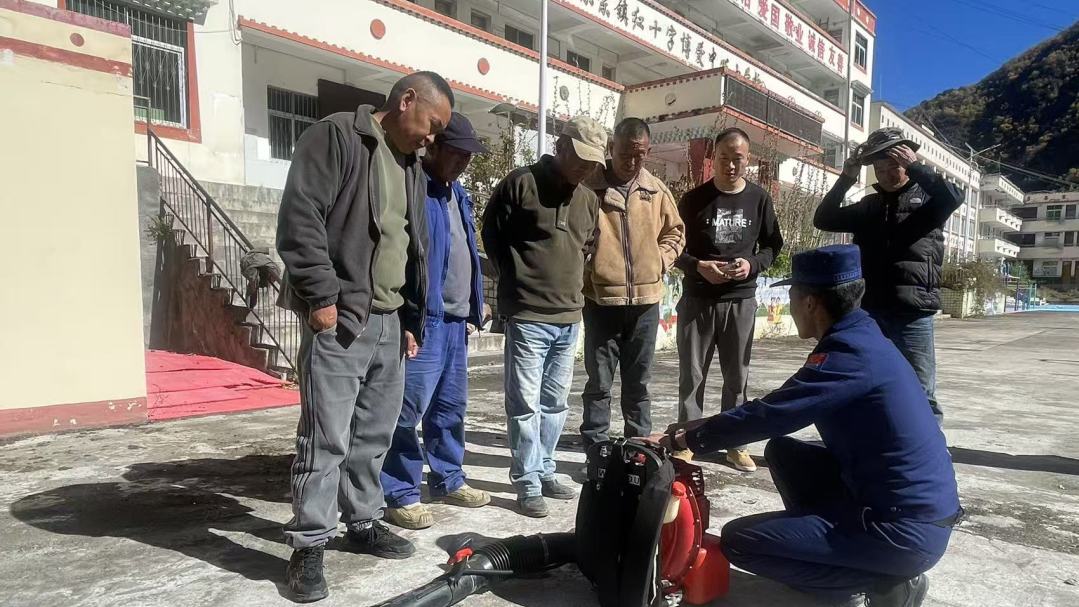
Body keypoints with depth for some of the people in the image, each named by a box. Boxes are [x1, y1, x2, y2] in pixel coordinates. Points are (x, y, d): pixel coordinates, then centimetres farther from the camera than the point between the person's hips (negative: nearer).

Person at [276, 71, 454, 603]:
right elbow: (299, 216, -14)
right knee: (326, 437, -4)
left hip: (389, 321, 8)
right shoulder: (336, 135, -4)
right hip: (338, 318, -8)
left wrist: (412, 319, 18)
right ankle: (309, 546, 8)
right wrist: (321, 295, -17)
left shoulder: (412, 166, 19)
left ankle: (363, 523, 29)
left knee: (374, 434, 14)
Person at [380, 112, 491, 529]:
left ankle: (449, 480, 29)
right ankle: (400, 495, 7)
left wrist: (473, 309, 19)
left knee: (451, 407, 16)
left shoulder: (457, 194, 18)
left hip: (456, 321, 9)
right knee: (409, 410, -4)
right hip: (424, 319, -9)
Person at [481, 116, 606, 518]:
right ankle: (527, 484, 9)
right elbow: (492, 234, -1)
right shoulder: (521, 183, -6)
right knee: (526, 403, -2)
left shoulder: (589, 200, 12)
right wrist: (518, 279, 3)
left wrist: (572, 285, 14)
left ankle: (544, 472, 27)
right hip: (528, 316, -6)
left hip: (570, 318, 6)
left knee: (555, 402, 14)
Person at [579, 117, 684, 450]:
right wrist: (584, 274, -8)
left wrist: (660, 260, 3)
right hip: (601, 298, -3)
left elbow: (675, 232, 17)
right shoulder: (589, 187, -6)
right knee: (599, 381, 5)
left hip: (646, 299, 3)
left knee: (638, 380, 14)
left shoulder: (657, 191, 4)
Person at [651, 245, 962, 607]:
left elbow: (766, 416, -20)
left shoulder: (849, 354, -21)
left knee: (738, 541, -8)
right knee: (781, 451, 16)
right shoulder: (860, 338, 7)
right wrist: (702, 428, 12)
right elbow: (779, 412, 14)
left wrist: (683, 438, -8)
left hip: (908, 530, -9)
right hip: (918, 506, 9)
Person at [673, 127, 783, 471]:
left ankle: (736, 443, 21)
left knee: (737, 376, 8)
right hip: (697, 300, -1)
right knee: (691, 375, 4)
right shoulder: (694, 199, 0)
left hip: (741, 300, 1)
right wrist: (698, 266, -16)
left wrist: (752, 265, -11)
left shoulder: (758, 199, 2)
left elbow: (773, 245, 9)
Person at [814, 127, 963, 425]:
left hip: (913, 314, -4)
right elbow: (823, 219, 7)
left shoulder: (927, 198, 5)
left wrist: (915, 166, -15)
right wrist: (846, 178, -2)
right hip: (870, 312, 4)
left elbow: (954, 197, -17)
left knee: (921, 395, 0)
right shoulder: (868, 206, 15)